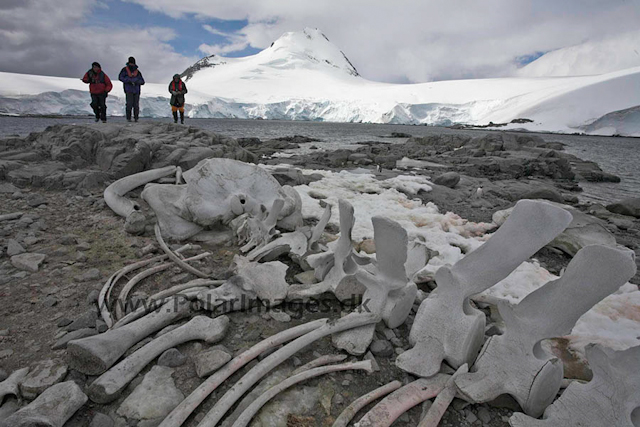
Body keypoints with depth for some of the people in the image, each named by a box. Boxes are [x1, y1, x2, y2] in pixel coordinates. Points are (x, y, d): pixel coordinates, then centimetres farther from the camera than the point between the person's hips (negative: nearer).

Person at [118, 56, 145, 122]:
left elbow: (142, 82, 5)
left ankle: (136, 118, 8)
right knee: (129, 104, -10)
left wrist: (136, 81, -15)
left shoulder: (137, 72, 12)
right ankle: (128, 118, -1)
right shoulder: (125, 69, 6)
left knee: (136, 105, -3)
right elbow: (120, 77, -5)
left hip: (136, 90, 2)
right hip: (129, 90, -2)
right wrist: (129, 80, -18)